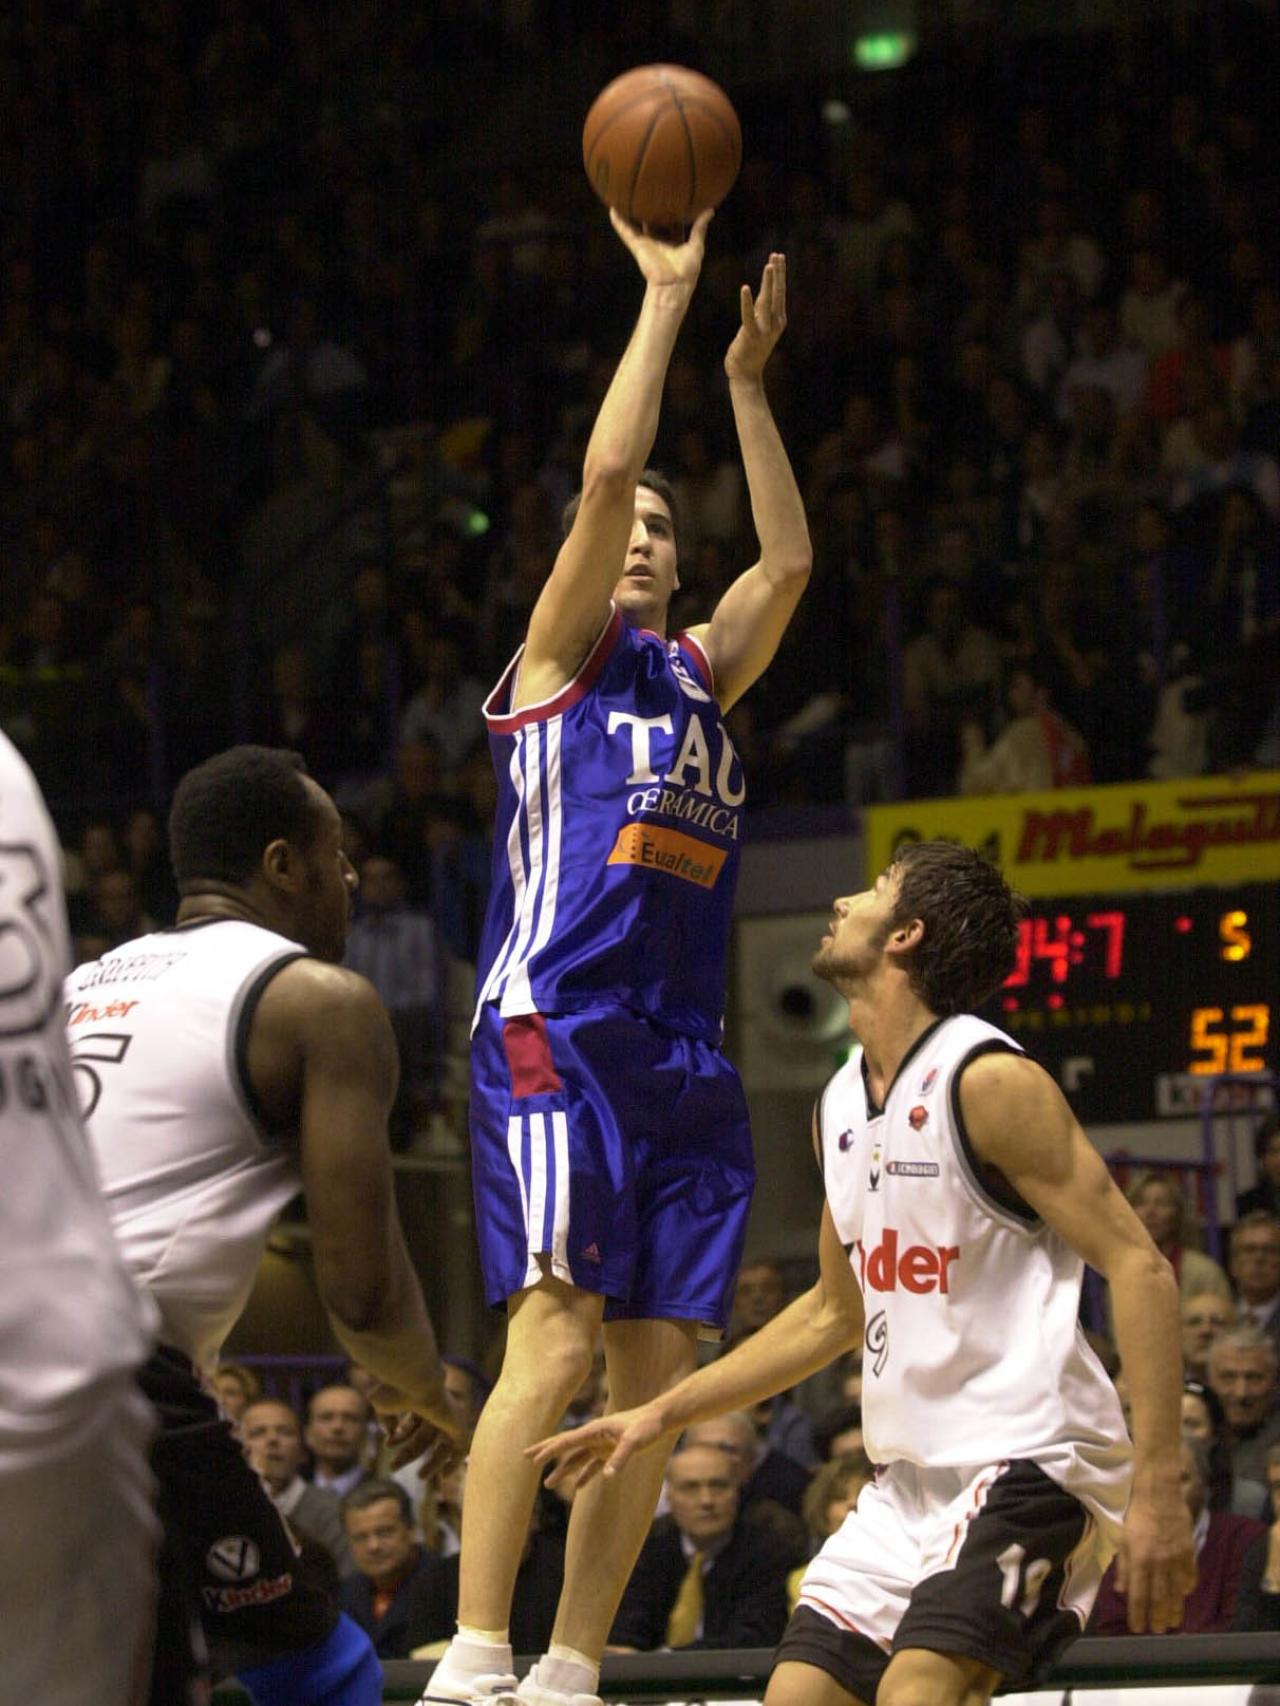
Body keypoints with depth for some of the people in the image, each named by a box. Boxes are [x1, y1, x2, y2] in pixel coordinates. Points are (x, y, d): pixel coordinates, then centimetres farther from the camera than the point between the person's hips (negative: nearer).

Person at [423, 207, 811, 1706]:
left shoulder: (698, 675, 24)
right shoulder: (559, 658, 6)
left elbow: (789, 561, 23)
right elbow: (604, 471, -4)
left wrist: (747, 385, 23)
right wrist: (664, 298, 1)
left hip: (682, 1060, 7)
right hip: (554, 1032, -7)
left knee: (657, 1376, 1)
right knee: (555, 1342, -19)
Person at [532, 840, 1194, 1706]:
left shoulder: (989, 1082, -13)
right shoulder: (841, 1104, 13)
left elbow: (1139, 1268, -17)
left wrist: (1157, 1488, -24)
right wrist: (661, 1415, 24)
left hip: (1029, 1462, -9)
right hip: (913, 1475, 9)